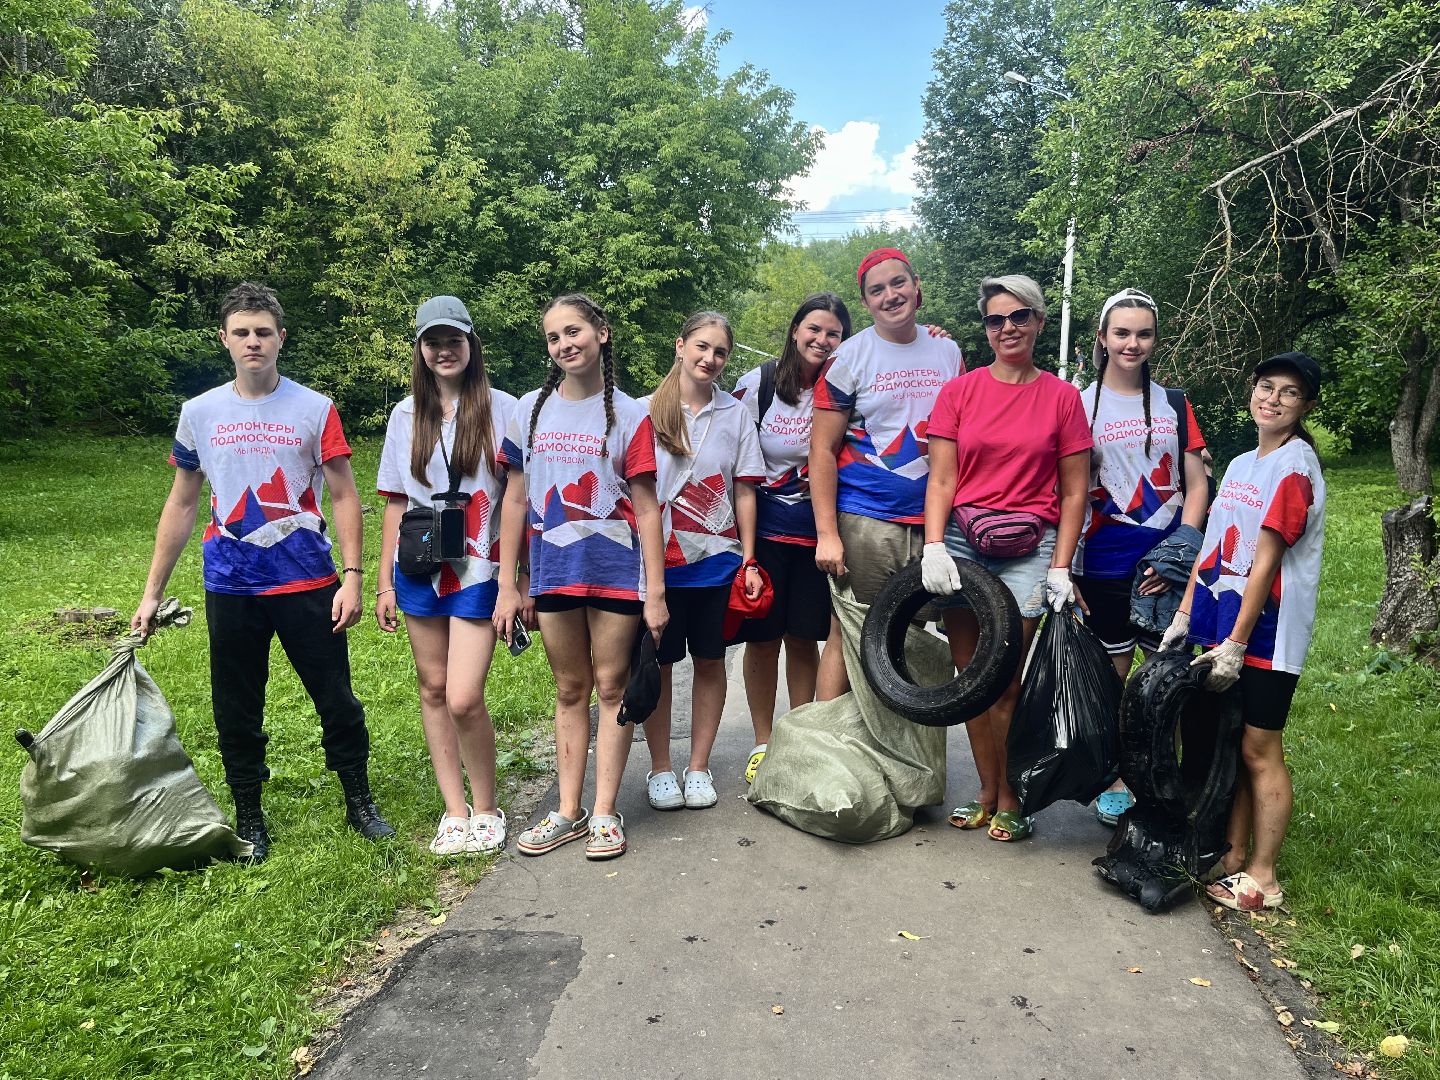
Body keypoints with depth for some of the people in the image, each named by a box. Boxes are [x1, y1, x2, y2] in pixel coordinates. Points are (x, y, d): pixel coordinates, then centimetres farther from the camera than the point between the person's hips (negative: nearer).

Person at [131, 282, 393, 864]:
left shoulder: (314, 409, -1)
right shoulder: (199, 413, 6)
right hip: (231, 586, 2)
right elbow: (181, 505, 11)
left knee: (336, 699, 4)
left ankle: (359, 800, 23)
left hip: (307, 582, -2)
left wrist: (351, 576, -11)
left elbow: (343, 497, -1)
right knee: (237, 711, 10)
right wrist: (151, 593, 10)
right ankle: (248, 817, 27)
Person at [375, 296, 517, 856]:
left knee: (464, 700, -11)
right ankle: (455, 810, 22)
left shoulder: (501, 409, -2)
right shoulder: (406, 415, 9)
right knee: (433, 690, 9)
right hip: (420, 570, 5)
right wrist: (385, 582, 9)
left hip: (478, 570, -4)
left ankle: (487, 809, 11)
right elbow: (395, 502, 11)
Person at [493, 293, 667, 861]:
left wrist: (655, 592, -8)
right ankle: (568, 812, 21)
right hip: (553, 571, 3)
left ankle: (605, 813, 14)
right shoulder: (530, 410, 5)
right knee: (570, 691, 12)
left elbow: (646, 507, -4)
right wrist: (508, 585, 4)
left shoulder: (628, 414, -2)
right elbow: (515, 500, 7)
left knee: (611, 687, 4)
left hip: (616, 569, -3)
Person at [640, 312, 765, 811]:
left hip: (717, 558, 1)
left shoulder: (735, 414, 6)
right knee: (658, 663, 4)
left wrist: (748, 558, 0)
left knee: (710, 661, 7)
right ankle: (659, 768, 19)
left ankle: (699, 767, 20)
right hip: (659, 559, -1)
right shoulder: (649, 412, 2)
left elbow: (744, 491, 5)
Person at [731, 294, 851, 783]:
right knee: (762, 639, 4)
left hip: (816, 531, 1)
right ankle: (762, 744, 20)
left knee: (804, 641, 9)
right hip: (763, 528, -1)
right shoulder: (757, 383, -3)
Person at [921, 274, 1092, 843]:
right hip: (961, 542, 2)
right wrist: (934, 547, -10)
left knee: (1005, 683, -5)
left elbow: (1074, 491, 6)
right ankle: (986, 792, 21)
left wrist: (1060, 567, -2)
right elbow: (942, 480, 3)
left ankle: (1010, 801, 12)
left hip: (1028, 547, -2)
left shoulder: (1061, 396, 5)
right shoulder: (960, 391, 8)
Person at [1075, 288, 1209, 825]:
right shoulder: (1081, 405, 2)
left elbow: (1196, 485, 7)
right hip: (1105, 565, -2)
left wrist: (1181, 549, -7)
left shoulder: (1173, 403, 9)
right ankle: (1112, 779, 20)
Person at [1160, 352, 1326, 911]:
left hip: (1266, 628, -7)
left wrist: (1236, 643, -17)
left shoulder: (1295, 464, -9)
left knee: (1259, 750, -1)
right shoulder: (1240, 466, 15)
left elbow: (1266, 560, -15)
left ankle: (1262, 876, 9)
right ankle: (1233, 856, 21)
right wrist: (1183, 617, 6)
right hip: (1218, 619, 7)